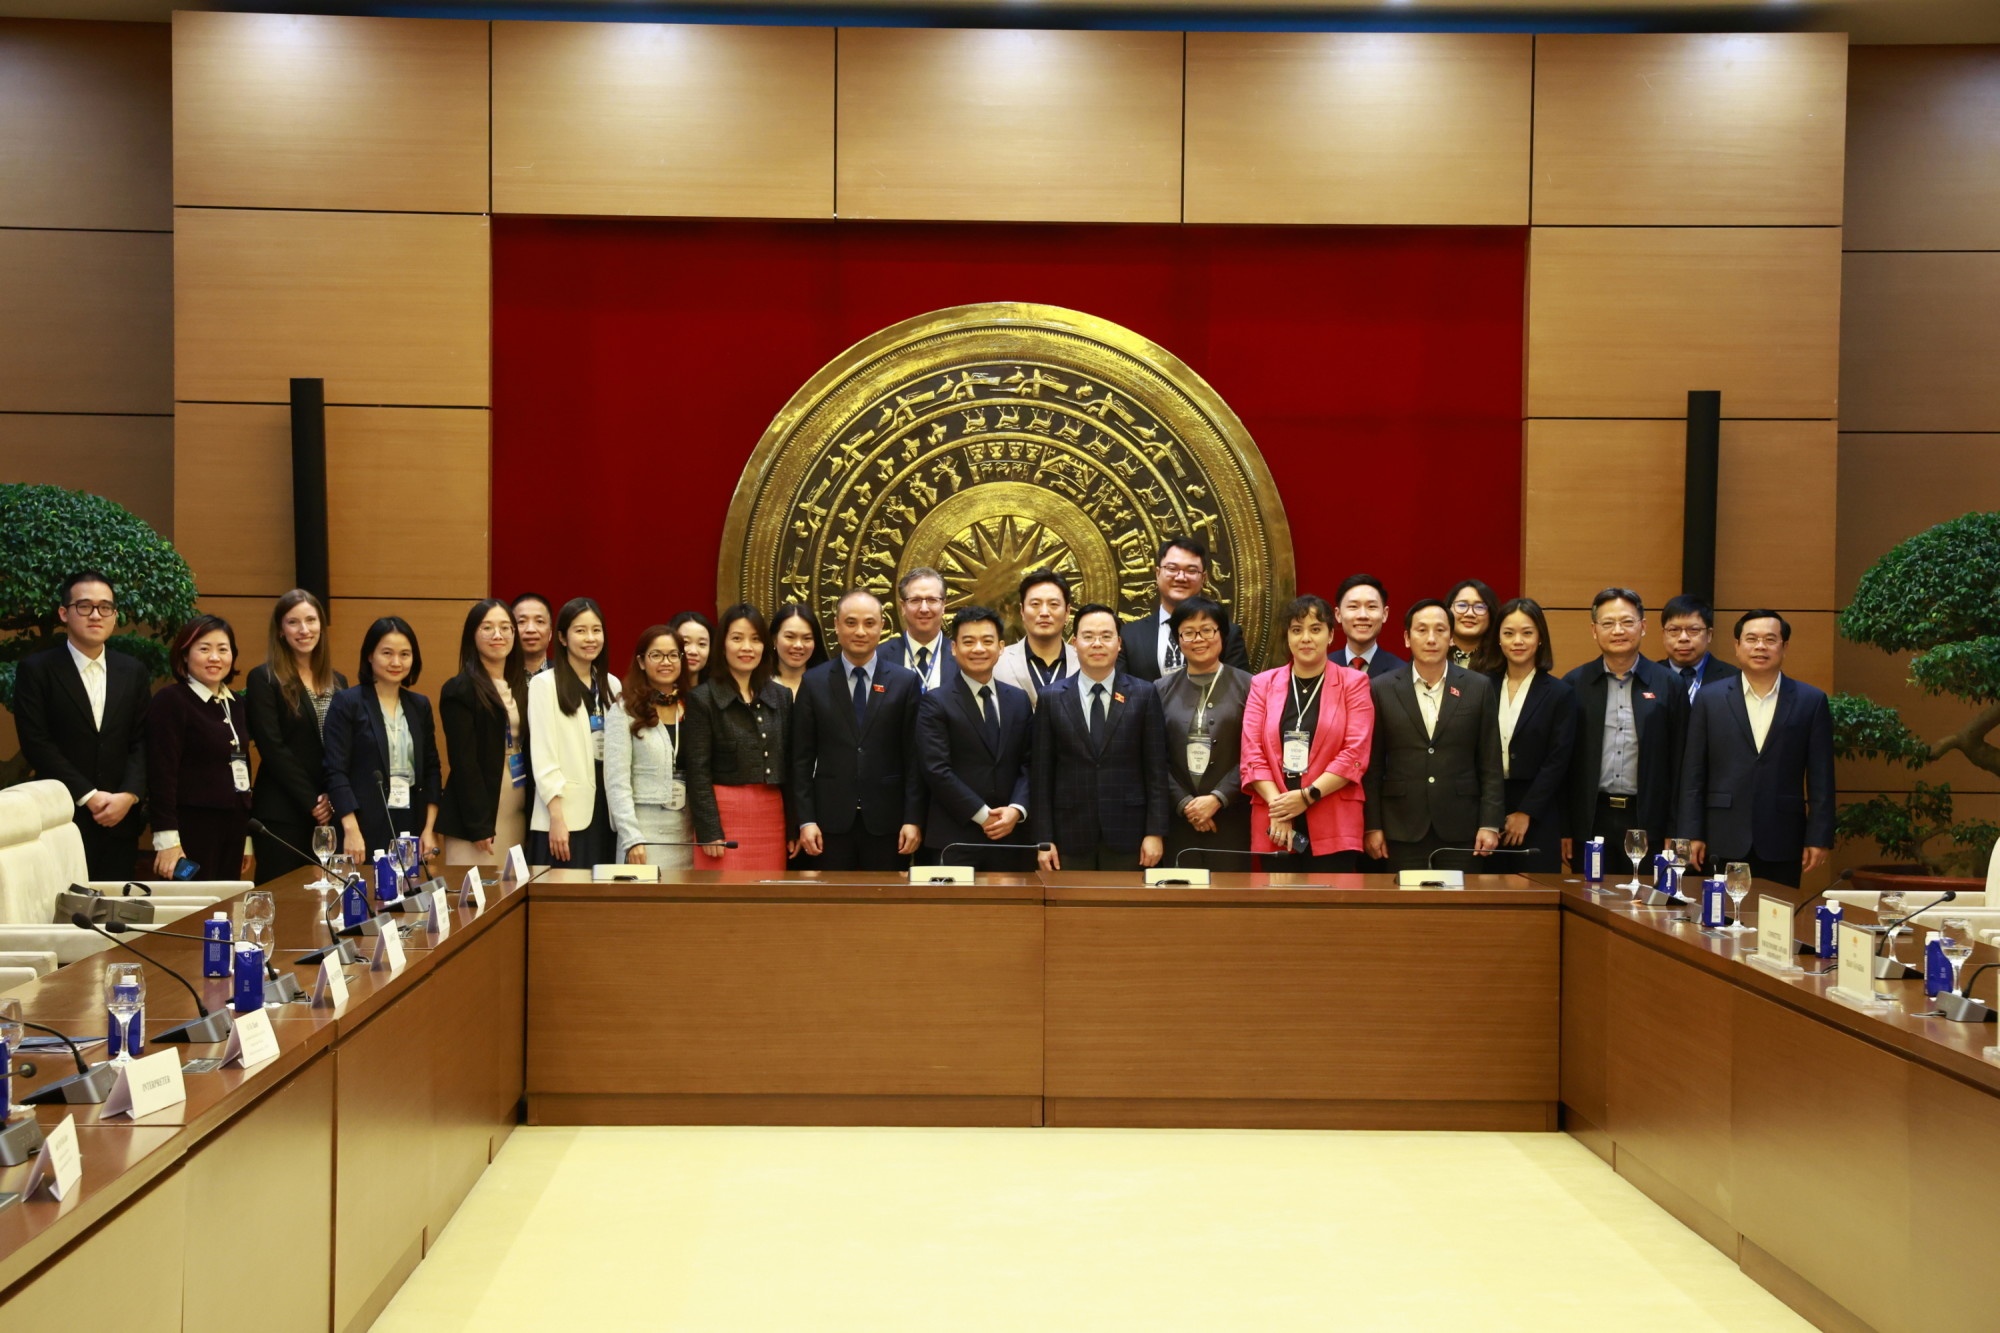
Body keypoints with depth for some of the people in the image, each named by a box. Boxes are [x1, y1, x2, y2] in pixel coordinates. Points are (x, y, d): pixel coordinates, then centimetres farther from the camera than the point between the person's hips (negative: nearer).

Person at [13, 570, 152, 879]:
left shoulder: (134, 672, 11)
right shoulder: (36, 670, 0)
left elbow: (143, 741, 6)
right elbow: (36, 742, -7)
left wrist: (129, 795, -10)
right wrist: (88, 796, -13)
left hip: (119, 821, 3)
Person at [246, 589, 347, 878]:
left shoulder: (338, 682, 14)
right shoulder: (263, 679, -2)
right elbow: (272, 748, -10)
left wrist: (332, 798, -5)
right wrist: (311, 802, -12)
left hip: (330, 812, 5)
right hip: (281, 814, -5)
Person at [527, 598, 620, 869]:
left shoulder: (611, 685, 14)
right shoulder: (545, 684, -3)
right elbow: (543, 757, -9)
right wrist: (556, 818, -16)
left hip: (605, 809, 5)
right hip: (566, 814, -5)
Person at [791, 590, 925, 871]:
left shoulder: (905, 682, 3)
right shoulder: (814, 683, 4)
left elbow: (914, 757, 1)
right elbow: (802, 759, 4)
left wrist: (914, 819, -4)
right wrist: (805, 820, -3)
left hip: (886, 818, 0)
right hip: (831, 819, 0)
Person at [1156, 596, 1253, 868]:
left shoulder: (1247, 687, 4)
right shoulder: (1163, 690, 10)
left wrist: (1217, 799, -11)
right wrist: (1184, 803, -7)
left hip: (1231, 819, -1)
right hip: (1178, 820, 2)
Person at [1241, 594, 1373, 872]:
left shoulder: (1353, 683, 6)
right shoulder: (1264, 684, 12)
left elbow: (1355, 753, -4)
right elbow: (1252, 752, 3)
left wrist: (1307, 795, -12)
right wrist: (1278, 806, -10)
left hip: (1334, 829, -2)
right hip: (1274, 827, 2)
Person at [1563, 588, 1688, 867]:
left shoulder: (1669, 684, 5)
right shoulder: (1575, 684, 5)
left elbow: (1679, 761, 4)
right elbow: (1561, 761, 5)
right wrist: (1563, 828, 1)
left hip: (1648, 821, 0)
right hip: (1591, 820, 0)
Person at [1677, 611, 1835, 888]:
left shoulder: (1811, 701, 5)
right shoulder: (1710, 698, 6)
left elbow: (1820, 778, 4)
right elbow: (1693, 774, 4)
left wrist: (1819, 839, -1)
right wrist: (1691, 834, -1)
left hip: (1782, 844, 0)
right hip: (1724, 842, 0)